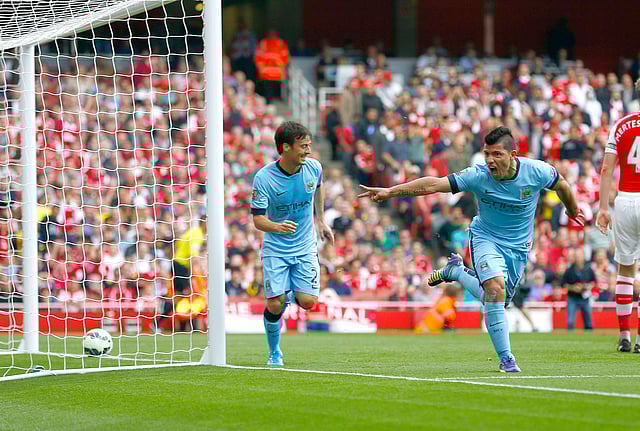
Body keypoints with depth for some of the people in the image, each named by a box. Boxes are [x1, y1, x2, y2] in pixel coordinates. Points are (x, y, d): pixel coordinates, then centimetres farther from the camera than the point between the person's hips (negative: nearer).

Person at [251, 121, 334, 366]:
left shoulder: (313, 167, -7)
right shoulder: (264, 178, -18)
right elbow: (258, 219, -18)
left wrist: (321, 220, 23)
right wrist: (277, 227, -38)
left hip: (305, 247, 3)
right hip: (275, 249, -3)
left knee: (307, 302, -11)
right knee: (274, 305, -11)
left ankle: (290, 295, 27)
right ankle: (274, 353, 15)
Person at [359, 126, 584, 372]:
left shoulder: (536, 171, -18)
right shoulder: (479, 176, -22)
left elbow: (561, 185, 5)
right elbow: (434, 184, -26)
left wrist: (573, 213, 22)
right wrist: (390, 191, -34)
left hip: (518, 246, 3)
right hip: (485, 238, -3)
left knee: (497, 302, 7)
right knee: (495, 287, -28)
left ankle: (456, 271, 33)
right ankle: (505, 359, -18)